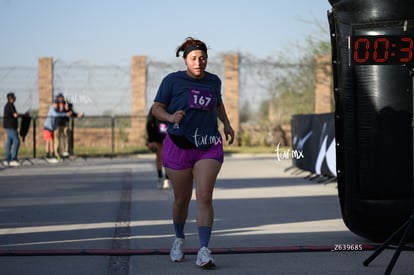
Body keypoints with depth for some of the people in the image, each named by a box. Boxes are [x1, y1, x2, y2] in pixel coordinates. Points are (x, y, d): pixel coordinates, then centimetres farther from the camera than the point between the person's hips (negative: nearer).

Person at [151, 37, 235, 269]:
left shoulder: (214, 81, 7)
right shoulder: (172, 81, -4)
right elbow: (157, 108, -1)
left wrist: (227, 124, 16)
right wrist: (170, 117, -21)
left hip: (209, 147, 1)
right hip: (179, 145, -1)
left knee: (205, 197, -13)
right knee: (182, 199, 9)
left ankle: (204, 251, -17)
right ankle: (179, 239, 36)